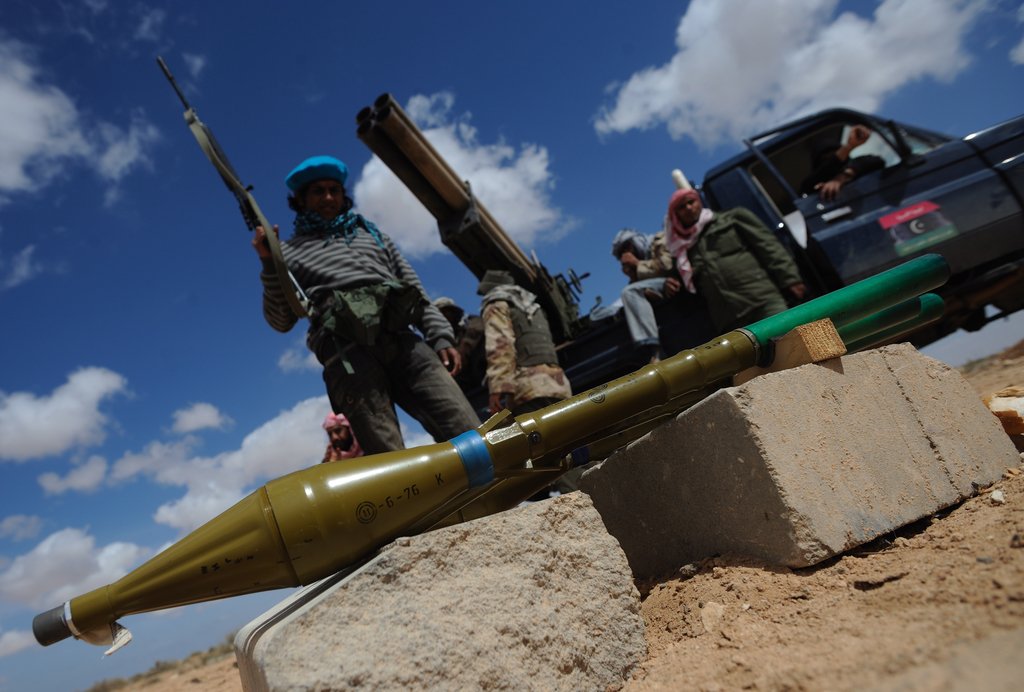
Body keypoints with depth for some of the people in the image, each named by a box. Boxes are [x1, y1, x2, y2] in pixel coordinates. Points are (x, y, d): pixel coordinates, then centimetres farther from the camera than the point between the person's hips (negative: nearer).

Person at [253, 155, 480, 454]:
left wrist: (441, 336, 12)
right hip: (347, 351, -3)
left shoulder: (372, 233, 33)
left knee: (471, 436, -15)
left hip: (403, 340, 3)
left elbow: (416, 290, 26)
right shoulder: (291, 252, 24)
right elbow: (280, 321, 13)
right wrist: (269, 264, 1)